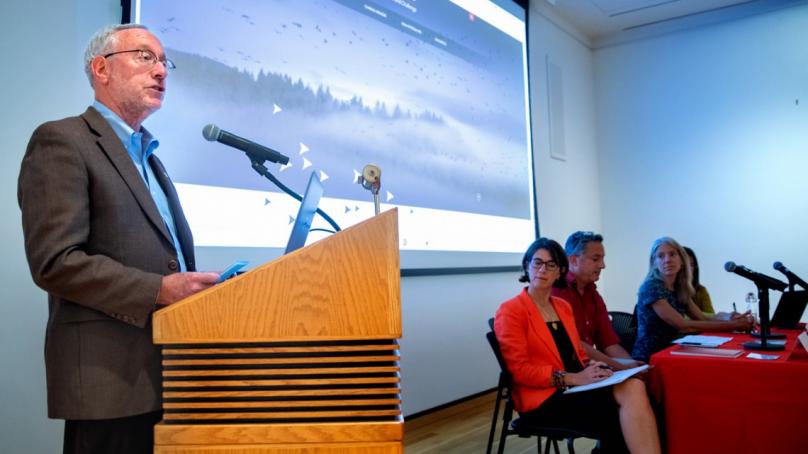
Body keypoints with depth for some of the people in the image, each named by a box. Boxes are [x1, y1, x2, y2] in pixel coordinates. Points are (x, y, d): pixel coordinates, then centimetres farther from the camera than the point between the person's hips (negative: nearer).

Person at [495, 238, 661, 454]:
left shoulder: (563, 307, 20)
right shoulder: (510, 311, -5)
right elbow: (519, 370, -12)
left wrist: (590, 367, -3)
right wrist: (572, 378, -20)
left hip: (575, 387, 7)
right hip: (544, 398, -6)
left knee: (634, 386, -25)